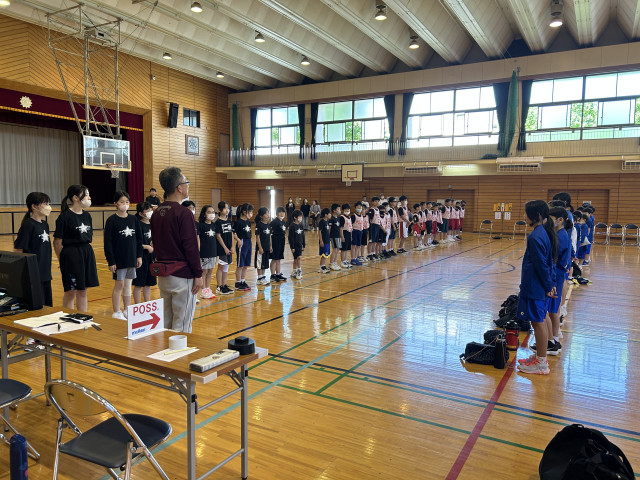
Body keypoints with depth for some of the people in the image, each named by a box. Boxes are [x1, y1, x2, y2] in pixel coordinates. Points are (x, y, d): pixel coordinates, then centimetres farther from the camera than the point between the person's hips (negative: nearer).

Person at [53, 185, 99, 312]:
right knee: (71, 292, 3)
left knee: (83, 292, 13)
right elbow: (57, 242, -12)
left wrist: (86, 251, 13)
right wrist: (62, 261, -8)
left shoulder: (87, 215, 8)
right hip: (71, 255, -6)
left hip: (87, 254, 7)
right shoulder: (65, 216, -12)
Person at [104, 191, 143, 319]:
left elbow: (139, 239, 10)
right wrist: (111, 261, -13)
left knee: (128, 285, 12)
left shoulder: (133, 219, 5)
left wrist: (139, 256, 6)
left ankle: (127, 311, 23)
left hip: (132, 258, 4)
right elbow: (108, 242, -10)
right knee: (119, 285, 2)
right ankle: (116, 313, 14)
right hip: (119, 259, -4)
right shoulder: (111, 220, -8)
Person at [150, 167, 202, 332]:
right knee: (182, 326, 0)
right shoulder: (183, 213, -16)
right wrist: (198, 275, -12)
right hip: (182, 276, -8)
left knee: (165, 324, 18)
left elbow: (156, 244, 16)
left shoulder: (156, 213, 10)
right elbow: (191, 248, -18)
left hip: (163, 275, 8)